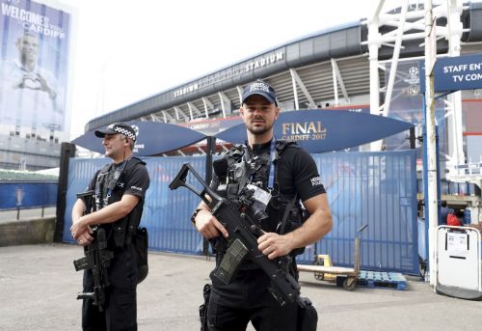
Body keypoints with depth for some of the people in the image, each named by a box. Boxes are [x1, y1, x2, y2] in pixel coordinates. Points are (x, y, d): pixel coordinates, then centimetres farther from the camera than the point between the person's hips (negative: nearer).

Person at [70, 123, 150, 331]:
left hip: (120, 256, -7)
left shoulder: (137, 171, -7)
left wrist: (84, 221, -12)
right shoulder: (101, 174, 15)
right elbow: (79, 205, 10)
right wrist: (78, 224, -12)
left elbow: (123, 207, -20)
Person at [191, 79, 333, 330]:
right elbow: (205, 207, 13)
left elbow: (324, 217, -9)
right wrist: (201, 215, -11)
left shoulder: (296, 158, -3)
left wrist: (288, 241, -28)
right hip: (226, 281, 4)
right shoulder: (226, 162, 11)